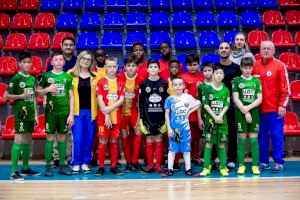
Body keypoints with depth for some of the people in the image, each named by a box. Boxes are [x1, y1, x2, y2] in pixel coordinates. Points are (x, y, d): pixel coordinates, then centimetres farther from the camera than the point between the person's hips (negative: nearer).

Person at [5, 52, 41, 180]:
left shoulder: (32, 78, 13)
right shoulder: (16, 78, -7)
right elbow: (6, 96, -7)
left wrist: (36, 114, 16)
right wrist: (21, 96, -17)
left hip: (30, 114, 7)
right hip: (20, 113, -7)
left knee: (28, 141, 12)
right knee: (19, 140, -10)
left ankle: (25, 169, 23)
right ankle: (14, 172, -8)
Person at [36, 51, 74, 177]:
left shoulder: (68, 77, 7)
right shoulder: (46, 76, 4)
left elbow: (71, 97, 6)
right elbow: (38, 93, 6)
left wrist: (71, 114, 0)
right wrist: (47, 89, -14)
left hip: (64, 112, 1)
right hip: (51, 111, -1)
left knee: (62, 138, 8)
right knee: (50, 138, 2)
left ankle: (62, 165, 15)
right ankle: (48, 166, 7)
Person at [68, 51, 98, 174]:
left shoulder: (94, 77, 10)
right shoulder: (71, 74, 3)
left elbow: (97, 95, 12)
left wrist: (97, 111, 3)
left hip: (91, 111, 2)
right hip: (77, 111, -2)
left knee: (89, 139, 6)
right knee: (78, 139, -3)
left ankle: (85, 163, 17)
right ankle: (76, 164, 8)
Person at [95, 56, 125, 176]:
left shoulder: (120, 83, 8)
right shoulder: (101, 82, 0)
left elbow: (121, 99, -1)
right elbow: (100, 100, -7)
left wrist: (110, 108, -15)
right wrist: (106, 115, -13)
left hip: (116, 117, 3)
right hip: (103, 117, -2)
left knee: (114, 141, 7)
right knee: (103, 141, 0)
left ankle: (114, 167, 12)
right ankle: (101, 167, 6)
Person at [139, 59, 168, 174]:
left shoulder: (164, 83, 3)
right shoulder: (144, 84, 1)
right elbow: (141, 102, 2)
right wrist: (141, 118, -4)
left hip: (161, 116, 0)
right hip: (148, 116, 0)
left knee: (159, 140, 6)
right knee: (149, 140, 5)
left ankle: (158, 165, 13)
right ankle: (150, 164, 14)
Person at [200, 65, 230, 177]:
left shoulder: (226, 90, 4)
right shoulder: (208, 89, -1)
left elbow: (226, 105, -1)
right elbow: (206, 105, -6)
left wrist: (220, 116, -15)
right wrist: (214, 116, -13)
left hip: (222, 120, 1)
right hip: (210, 119, -1)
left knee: (222, 143, 5)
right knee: (209, 143, 1)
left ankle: (223, 167, 11)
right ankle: (206, 167, 4)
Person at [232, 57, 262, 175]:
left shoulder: (256, 81, 7)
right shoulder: (236, 81, 2)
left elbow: (259, 99, 2)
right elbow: (235, 99, -5)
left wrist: (248, 107, -12)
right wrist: (245, 112, -11)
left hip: (254, 112, 1)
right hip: (240, 113, -1)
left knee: (253, 139, 2)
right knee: (242, 138, 2)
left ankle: (255, 165, 8)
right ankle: (241, 165, 9)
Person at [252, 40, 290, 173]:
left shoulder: (279, 65, -2)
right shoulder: (255, 66, 7)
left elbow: (285, 88, -4)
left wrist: (283, 105, -10)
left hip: (275, 108, -3)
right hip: (260, 108, 4)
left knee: (277, 136, 1)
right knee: (262, 136, 9)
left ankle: (279, 163, 8)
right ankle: (263, 162, 18)